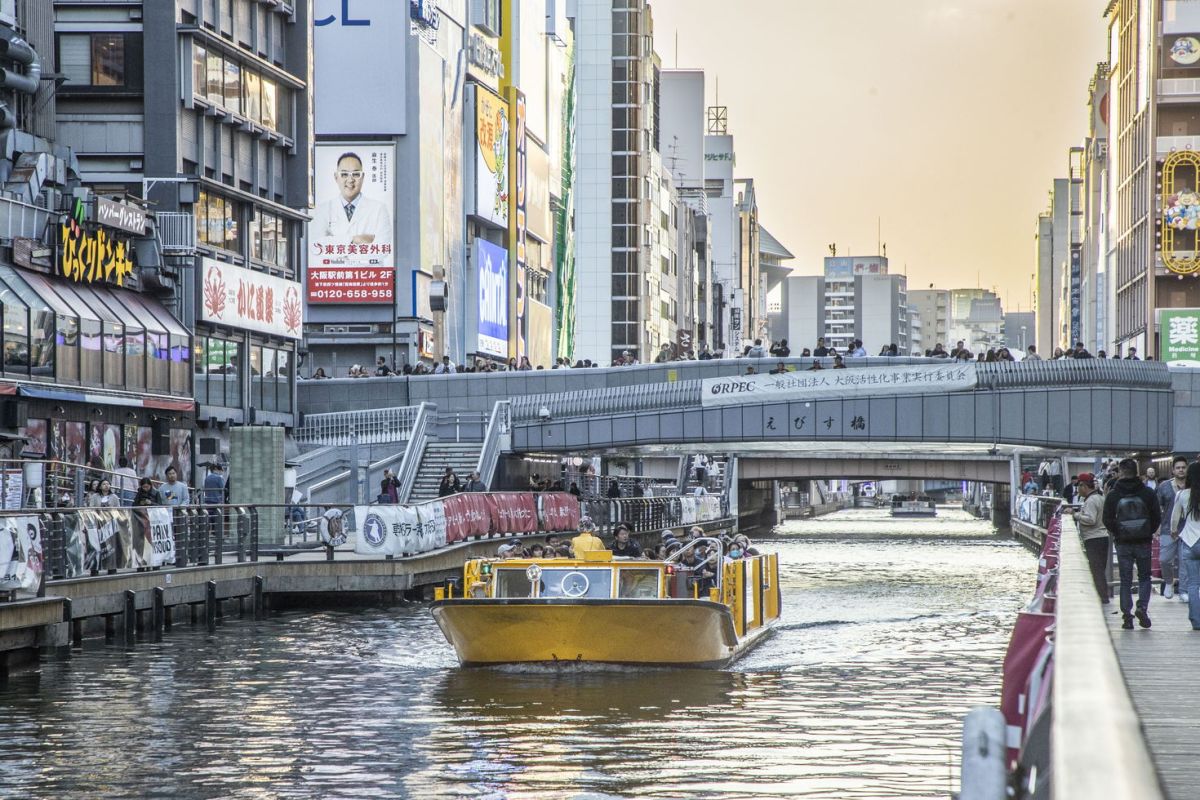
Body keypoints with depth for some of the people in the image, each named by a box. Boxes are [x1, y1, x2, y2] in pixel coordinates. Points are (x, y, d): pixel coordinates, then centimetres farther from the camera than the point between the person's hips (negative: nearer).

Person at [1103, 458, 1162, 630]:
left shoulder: (1113, 495, -5)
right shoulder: (1147, 493, -3)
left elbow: (1107, 520, -5)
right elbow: (1157, 517, -1)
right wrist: (1149, 533, 13)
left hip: (1123, 543, 0)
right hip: (1143, 543, 0)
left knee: (1125, 580, 6)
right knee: (1144, 577, 13)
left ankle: (1127, 615, 2)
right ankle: (1142, 607, -8)